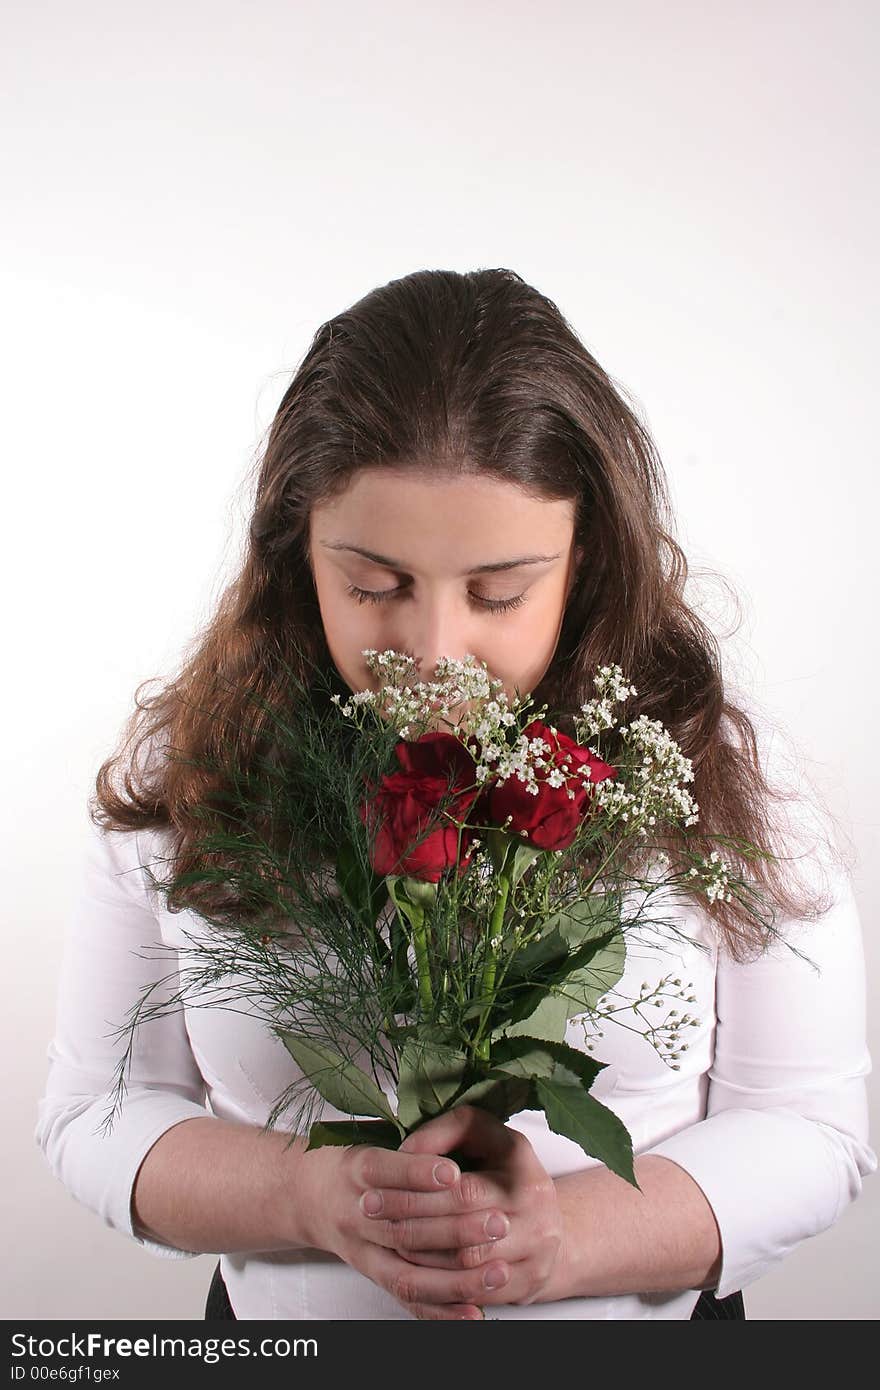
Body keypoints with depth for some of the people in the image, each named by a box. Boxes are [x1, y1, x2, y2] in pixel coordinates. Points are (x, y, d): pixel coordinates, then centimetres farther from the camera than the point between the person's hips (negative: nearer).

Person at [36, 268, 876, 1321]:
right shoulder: (183, 776, -14)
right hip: (281, 1314, 1)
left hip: (650, 1312, 0)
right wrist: (307, 1195, -26)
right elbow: (96, 1113, -8)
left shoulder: (717, 767, -16)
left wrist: (570, 1236, -27)